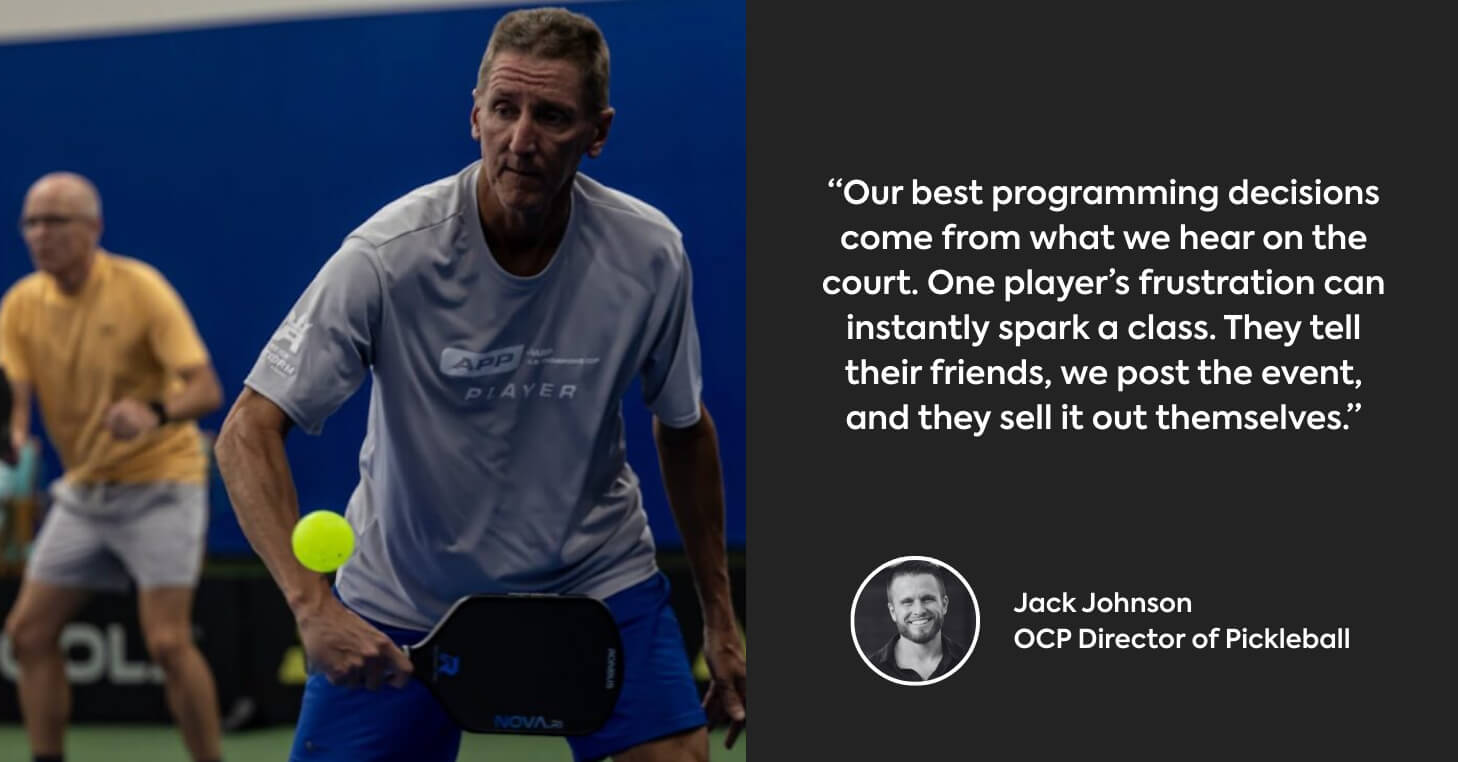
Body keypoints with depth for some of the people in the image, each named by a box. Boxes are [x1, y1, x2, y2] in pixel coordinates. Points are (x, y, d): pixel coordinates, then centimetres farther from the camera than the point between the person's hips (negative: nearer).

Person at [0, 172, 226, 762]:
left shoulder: (140, 289, -16)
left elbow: (206, 389, -20)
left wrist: (156, 413, -41)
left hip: (160, 483, -6)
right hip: (83, 488, 6)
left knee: (167, 641, -16)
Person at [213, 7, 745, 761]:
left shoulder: (650, 254, -13)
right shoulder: (390, 255, -23)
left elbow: (683, 428, 4)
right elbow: (248, 432, -23)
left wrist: (718, 614, 7)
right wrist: (312, 605, -36)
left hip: (596, 573, 1)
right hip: (404, 596, -1)